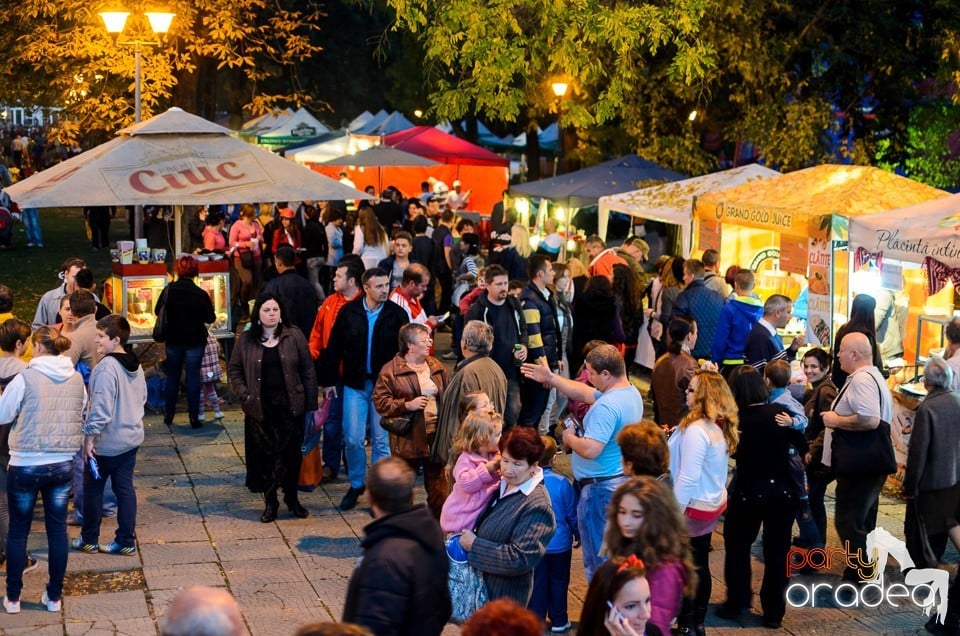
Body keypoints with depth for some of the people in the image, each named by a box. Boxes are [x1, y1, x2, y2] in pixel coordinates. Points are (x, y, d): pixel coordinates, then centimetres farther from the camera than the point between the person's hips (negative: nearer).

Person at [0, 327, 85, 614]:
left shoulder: (25, 378, -13)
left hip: (26, 466, -3)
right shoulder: (76, 379, 0)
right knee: (57, 529, 13)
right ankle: (54, 596, 20)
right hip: (63, 464, 3)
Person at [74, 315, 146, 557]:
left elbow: (101, 407, -25)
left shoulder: (106, 368, -22)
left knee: (93, 488, 10)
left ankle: (89, 539, 22)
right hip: (132, 437, 7)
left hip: (106, 443, -7)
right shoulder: (136, 365, 5)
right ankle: (126, 541, 13)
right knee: (125, 488, 11)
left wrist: (89, 436, -19)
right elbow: (142, 398, 16)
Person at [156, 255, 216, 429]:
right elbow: (211, 318, -7)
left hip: (173, 339, 2)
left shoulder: (168, 290, -9)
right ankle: (194, 417, 3)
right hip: (195, 340, -2)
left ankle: (169, 415, 21)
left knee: (172, 376, 15)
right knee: (193, 376, 4)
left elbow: (158, 311, 1)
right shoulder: (200, 294, -15)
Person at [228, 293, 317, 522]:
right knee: (265, 456, 5)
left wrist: (311, 404, -3)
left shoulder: (294, 336, 1)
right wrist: (245, 395, -6)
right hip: (260, 409, 0)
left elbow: (308, 371, 1)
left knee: (291, 453, 4)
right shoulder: (246, 340, 2)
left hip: (290, 406, 0)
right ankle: (270, 502, 15)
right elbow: (234, 370, 8)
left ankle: (292, 497, 20)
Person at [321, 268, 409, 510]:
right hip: (354, 383, 1)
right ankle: (356, 485, 21)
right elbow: (333, 347, 3)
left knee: (382, 440, 5)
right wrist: (329, 381, 2)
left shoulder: (397, 314, -4)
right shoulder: (348, 312, -2)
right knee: (353, 439, 2)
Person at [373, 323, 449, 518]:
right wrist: (407, 405, -18)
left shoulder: (437, 367, 9)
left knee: (438, 486, 8)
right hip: (407, 439, -4)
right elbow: (380, 401, -8)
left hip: (436, 436, 4)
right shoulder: (391, 370, -7)